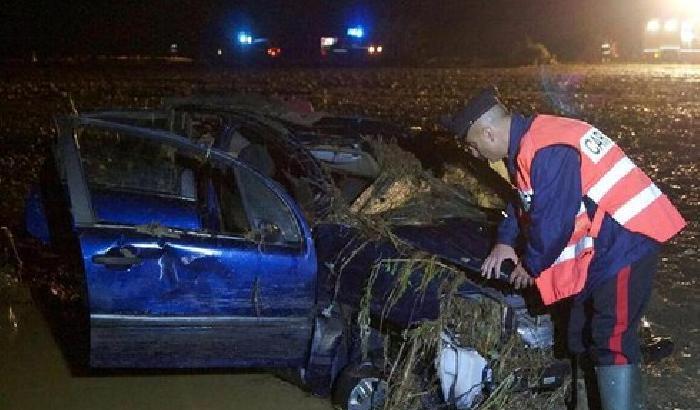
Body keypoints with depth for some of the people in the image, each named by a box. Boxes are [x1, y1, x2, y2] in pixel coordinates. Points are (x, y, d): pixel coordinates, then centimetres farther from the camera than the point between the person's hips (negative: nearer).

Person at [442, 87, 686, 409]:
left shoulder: (547, 153, -25)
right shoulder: (526, 142, 7)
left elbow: (553, 224, -23)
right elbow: (523, 199, 22)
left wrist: (531, 266, -7)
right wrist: (505, 242, 12)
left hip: (626, 240, -10)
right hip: (598, 244, 10)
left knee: (611, 340, -10)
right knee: (581, 334, 16)